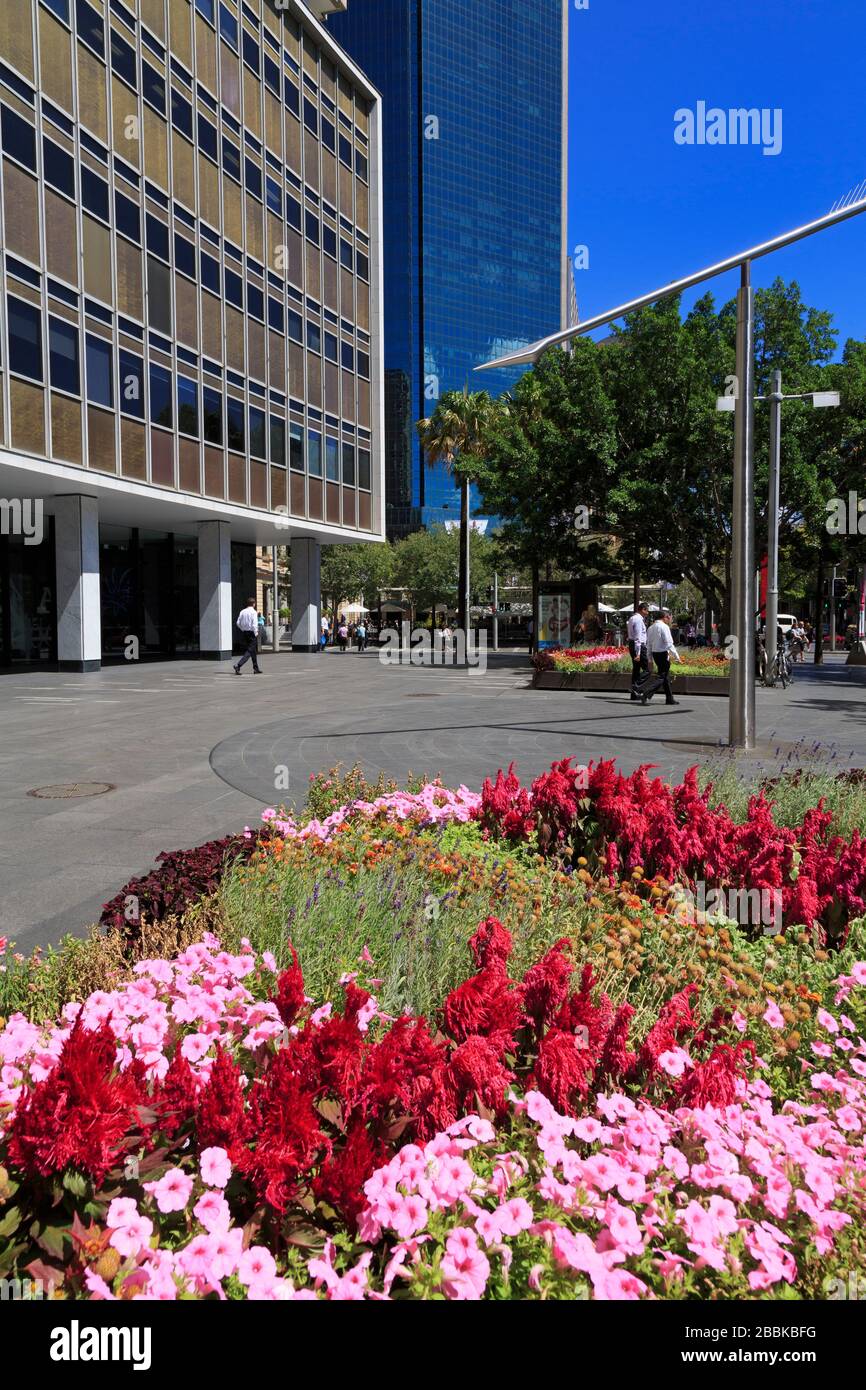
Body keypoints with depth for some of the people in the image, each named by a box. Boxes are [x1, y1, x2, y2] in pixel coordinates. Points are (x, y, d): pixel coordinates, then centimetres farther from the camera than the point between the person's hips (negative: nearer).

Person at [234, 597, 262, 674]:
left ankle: (256, 669, 24)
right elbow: (254, 624, -19)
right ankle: (237, 665, -19)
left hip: (244, 632, 7)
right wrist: (256, 633, -9)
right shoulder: (254, 612, -12)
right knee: (250, 651, -5)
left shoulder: (242, 611, 6)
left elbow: (238, 623, 5)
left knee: (254, 651, 17)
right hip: (252, 632, -7)